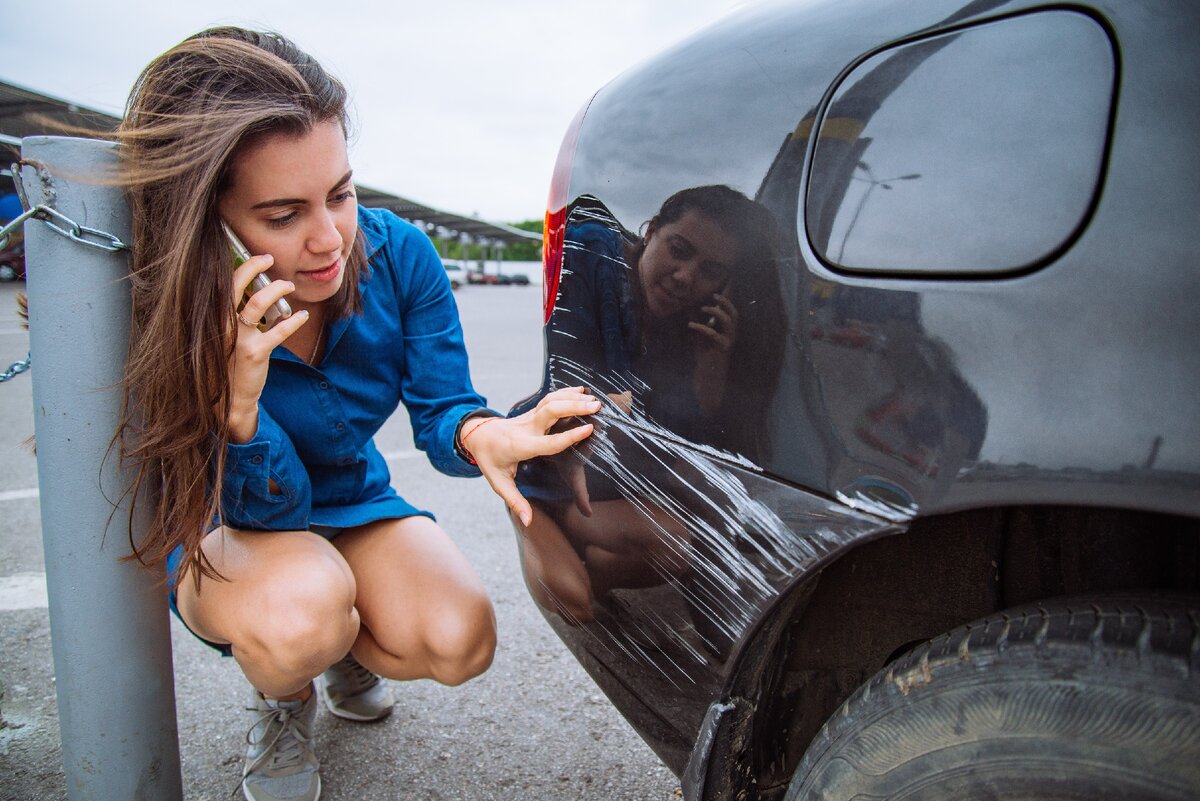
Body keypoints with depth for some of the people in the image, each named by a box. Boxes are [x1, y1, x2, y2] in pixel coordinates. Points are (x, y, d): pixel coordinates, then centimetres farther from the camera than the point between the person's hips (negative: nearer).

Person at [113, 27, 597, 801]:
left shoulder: (397, 253, -20)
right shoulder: (168, 316, -28)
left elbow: (441, 409, -16)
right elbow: (267, 510, -23)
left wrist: (479, 434, -42)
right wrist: (237, 404, -45)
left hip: (354, 505, 3)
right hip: (225, 535, -3)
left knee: (460, 642, -21)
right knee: (298, 612, -37)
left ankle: (347, 653, 17)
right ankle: (283, 701, 4)